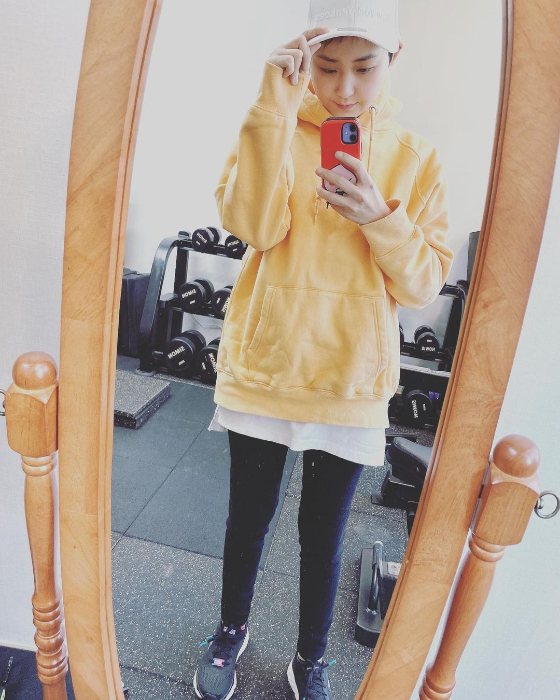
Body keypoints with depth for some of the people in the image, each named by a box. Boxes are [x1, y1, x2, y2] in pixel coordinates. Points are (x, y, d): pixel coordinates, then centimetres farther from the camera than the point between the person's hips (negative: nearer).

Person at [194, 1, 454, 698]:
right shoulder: (276, 128, 2)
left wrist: (380, 218, -19)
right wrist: (275, 109, -20)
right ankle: (231, 630, 47)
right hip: (262, 362, 0)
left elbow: (425, 282, -3)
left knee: (324, 534, 15)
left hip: (351, 380, 0)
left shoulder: (415, 156, 2)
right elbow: (254, 226, -16)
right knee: (249, 516, 17)